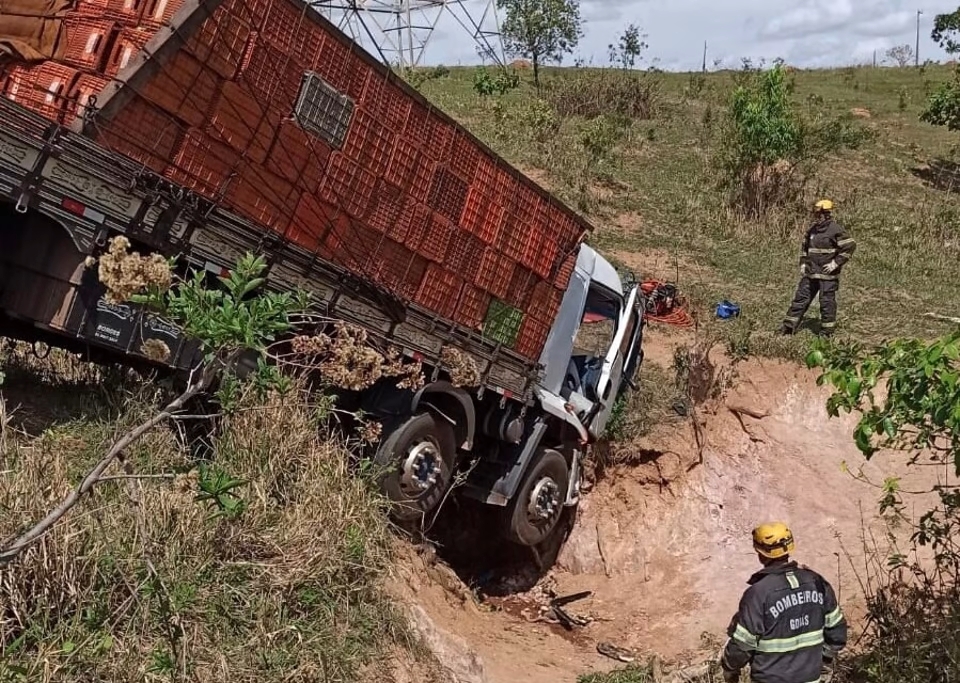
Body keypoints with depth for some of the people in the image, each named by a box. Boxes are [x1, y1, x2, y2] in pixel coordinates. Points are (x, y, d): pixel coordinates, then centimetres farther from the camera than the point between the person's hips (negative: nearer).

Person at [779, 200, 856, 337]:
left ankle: (827, 332, 11)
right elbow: (804, 246, 24)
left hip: (827, 274, -7)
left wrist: (836, 263, -16)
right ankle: (789, 326, 12)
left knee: (827, 302, 1)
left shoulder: (835, 230, -12)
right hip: (810, 273, 7)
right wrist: (803, 263, 14)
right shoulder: (813, 229, 9)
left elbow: (850, 246, -15)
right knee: (801, 298, 8)